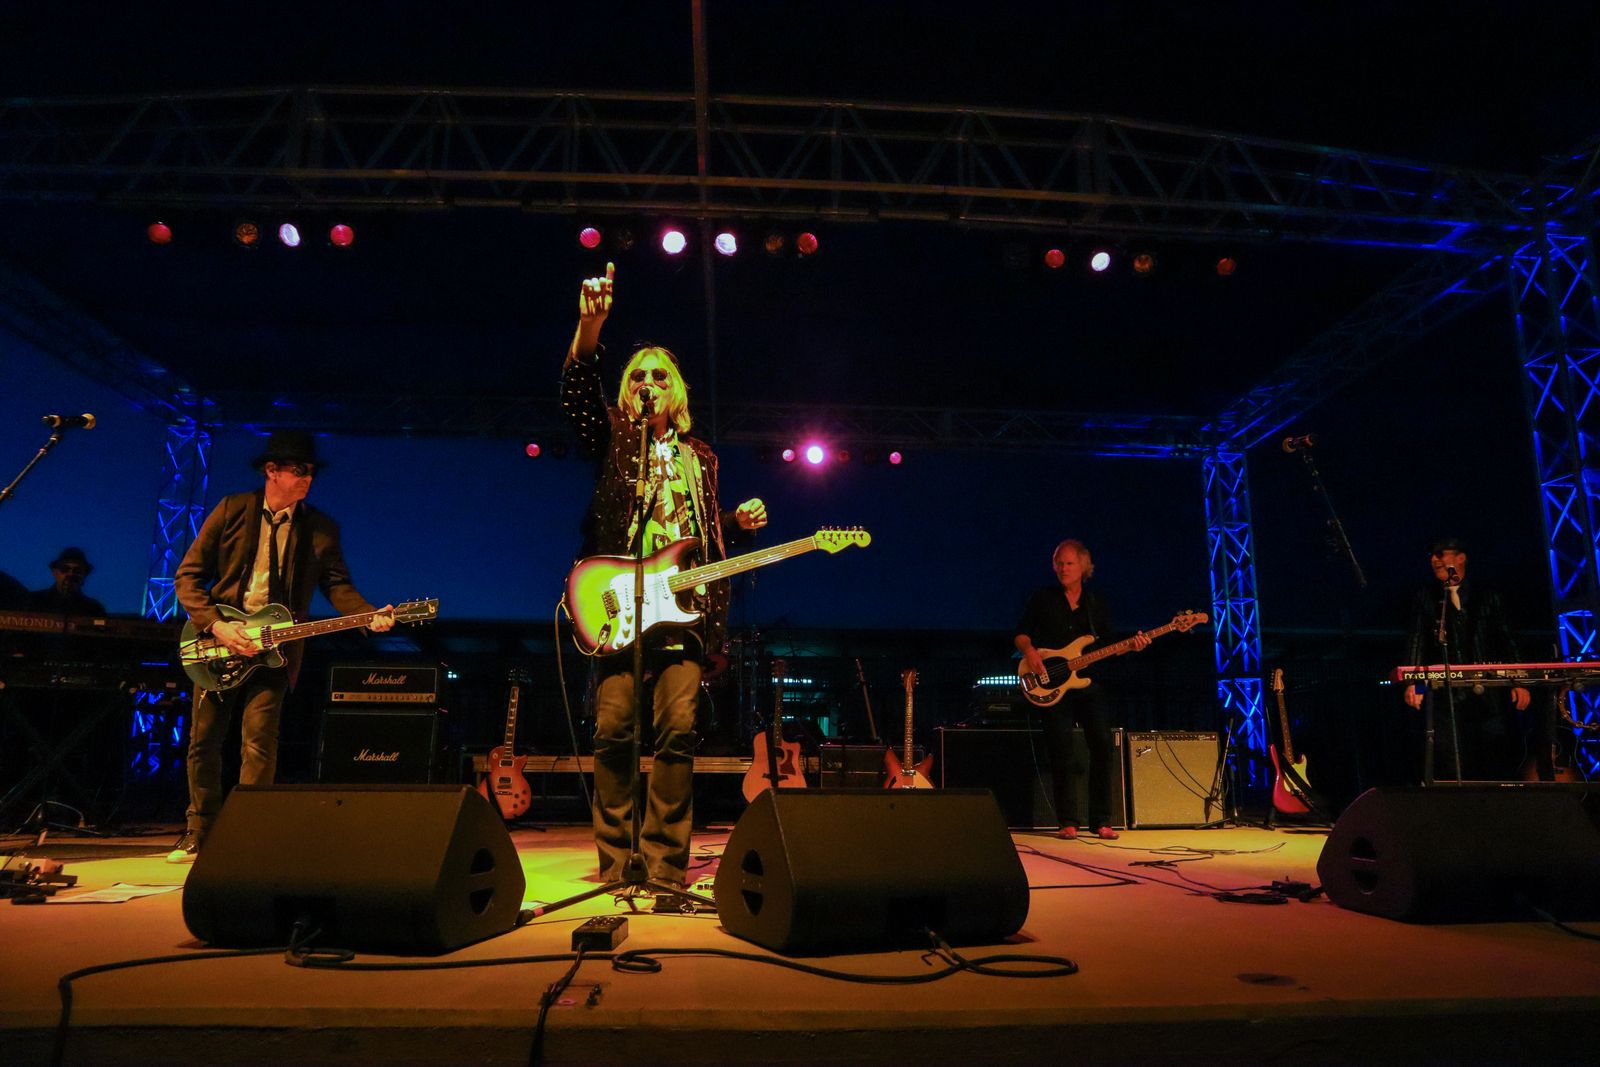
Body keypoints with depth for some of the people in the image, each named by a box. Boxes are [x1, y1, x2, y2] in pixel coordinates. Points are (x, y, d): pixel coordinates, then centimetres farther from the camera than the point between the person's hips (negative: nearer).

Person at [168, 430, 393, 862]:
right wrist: (216, 624, -12)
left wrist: (369, 616, -19)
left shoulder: (321, 528, 3)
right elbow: (187, 575, 0)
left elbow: (338, 586, 1)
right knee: (202, 742, 10)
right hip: (219, 646, 1)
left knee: (259, 744, -10)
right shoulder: (232, 510, 0)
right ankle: (200, 833, 27)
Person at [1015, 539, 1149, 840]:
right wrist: (1029, 651, -14)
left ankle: (1101, 820, 5)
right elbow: (1021, 633, 6)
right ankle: (1068, 821, 3)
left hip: (1091, 682, 2)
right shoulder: (1042, 598, 7)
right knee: (1061, 750, -6)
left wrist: (1131, 646, -5)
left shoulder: (1097, 602, 13)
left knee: (1103, 745, -5)